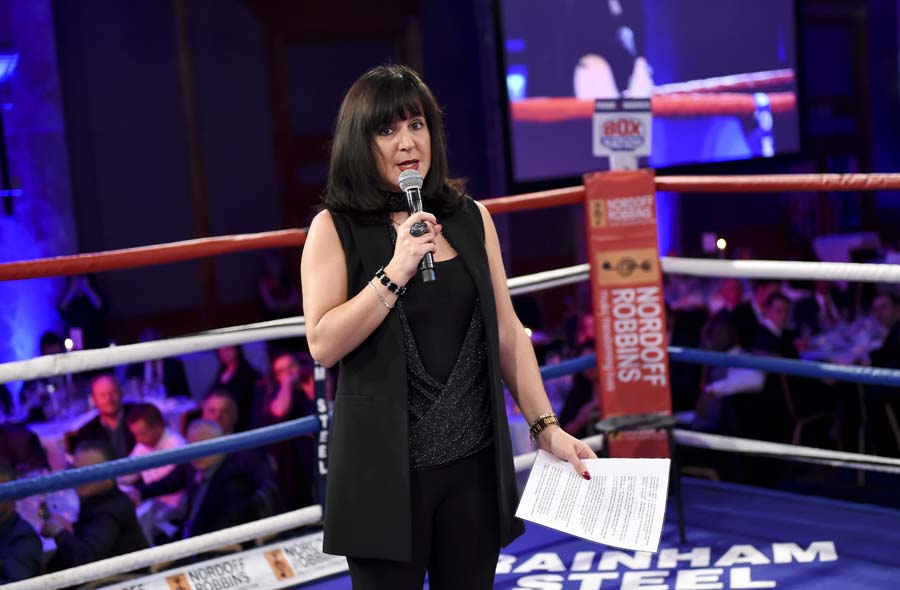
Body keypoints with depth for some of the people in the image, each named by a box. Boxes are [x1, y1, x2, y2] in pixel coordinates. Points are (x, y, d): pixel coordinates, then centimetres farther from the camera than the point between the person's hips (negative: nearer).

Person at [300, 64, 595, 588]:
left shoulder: (472, 219, 7)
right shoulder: (335, 229, -3)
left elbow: (507, 333, 9)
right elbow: (323, 345, -11)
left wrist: (546, 426, 4)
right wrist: (396, 271, -18)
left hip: (474, 462, 3)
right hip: (387, 466, -3)